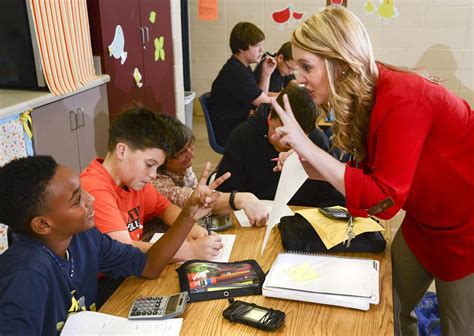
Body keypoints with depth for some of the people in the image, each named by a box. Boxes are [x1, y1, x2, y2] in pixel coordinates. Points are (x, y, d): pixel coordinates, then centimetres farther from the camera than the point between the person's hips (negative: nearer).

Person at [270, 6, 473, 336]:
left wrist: (308, 147, -33)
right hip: (424, 220, 8)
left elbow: (384, 199, -31)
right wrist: (311, 168, -12)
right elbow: (371, 172, 1)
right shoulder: (364, 97, -5)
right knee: (391, 305, 13)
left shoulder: (401, 101, -31)